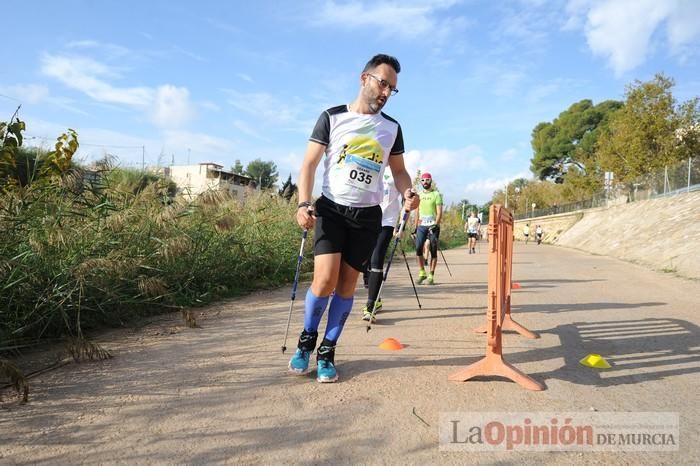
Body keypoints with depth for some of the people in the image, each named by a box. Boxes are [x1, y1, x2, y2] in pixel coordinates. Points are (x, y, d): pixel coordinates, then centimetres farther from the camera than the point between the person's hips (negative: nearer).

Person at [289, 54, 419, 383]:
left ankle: (327, 351, 16)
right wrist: (304, 204, -17)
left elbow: (399, 171, 14)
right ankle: (307, 340, 12)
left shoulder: (392, 128, 9)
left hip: (368, 215, 3)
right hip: (331, 208, -2)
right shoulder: (332, 118, 1)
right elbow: (309, 164, -2)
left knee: (347, 283, 2)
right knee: (325, 279, -14)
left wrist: (408, 193, -10)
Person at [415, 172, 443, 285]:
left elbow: (439, 212, -6)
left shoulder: (436, 194, 1)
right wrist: (416, 226, 14)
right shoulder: (419, 195, 15)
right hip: (421, 226, 4)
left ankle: (431, 276, 3)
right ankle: (422, 273, 4)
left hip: (433, 226, -4)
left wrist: (435, 225, -19)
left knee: (433, 251, -2)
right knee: (418, 248, -9)